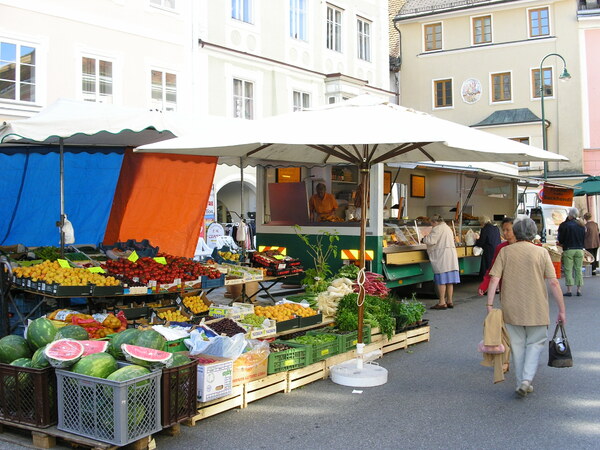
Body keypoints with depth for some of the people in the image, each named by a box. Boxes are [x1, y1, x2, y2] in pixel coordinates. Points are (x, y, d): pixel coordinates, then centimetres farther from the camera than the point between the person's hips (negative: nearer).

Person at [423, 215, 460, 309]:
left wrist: (424, 239, 3)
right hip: (451, 255, 9)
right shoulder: (447, 228, 21)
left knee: (441, 280, -6)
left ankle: (442, 303, -6)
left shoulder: (437, 229, -9)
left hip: (442, 256, -9)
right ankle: (449, 301, 13)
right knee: (449, 279, 9)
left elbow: (431, 241, -17)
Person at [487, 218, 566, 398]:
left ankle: (521, 383, 17)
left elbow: (494, 280, -7)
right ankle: (527, 379, -3)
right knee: (535, 343, 12)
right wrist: (562, 310, -1)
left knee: (517, 345, 12)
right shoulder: (541, 252, -3)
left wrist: (490, 305, -4)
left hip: (511, 309, 1)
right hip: (536, 309, -1)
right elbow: (554, 283, -6)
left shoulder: (505, 251, 0)